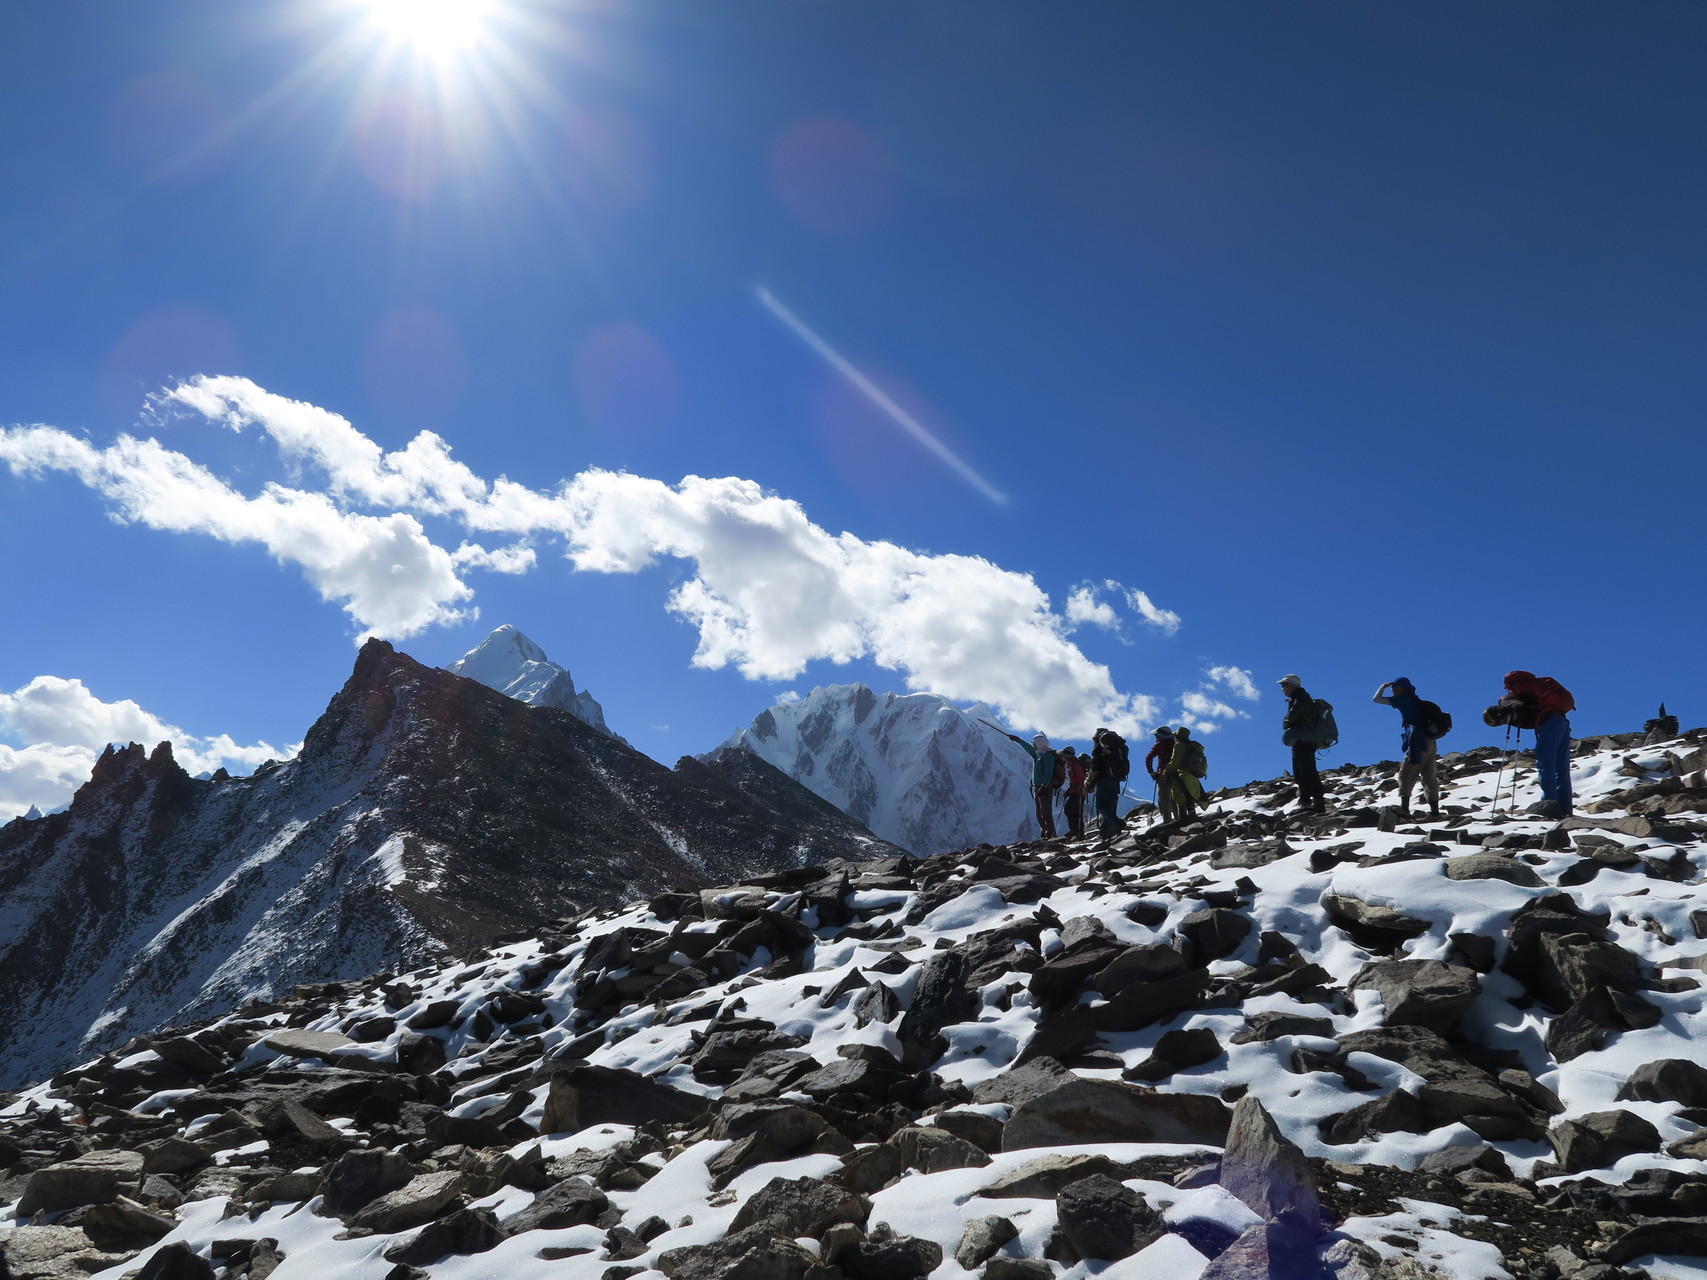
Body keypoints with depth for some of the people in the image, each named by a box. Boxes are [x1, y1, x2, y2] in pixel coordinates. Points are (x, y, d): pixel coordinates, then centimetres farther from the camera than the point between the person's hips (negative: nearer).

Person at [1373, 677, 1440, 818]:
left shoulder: (1403, 700, -1)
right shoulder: (1417, 702, 23)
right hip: (1431, 743, 8)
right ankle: (1435, 809, 7)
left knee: (1405, 775, -6)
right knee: (1429, 778, 10)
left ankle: (1404, 807, -16)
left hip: (1419, 743, -8)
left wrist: (1384, 686, 17)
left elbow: (1377, 699, -1)